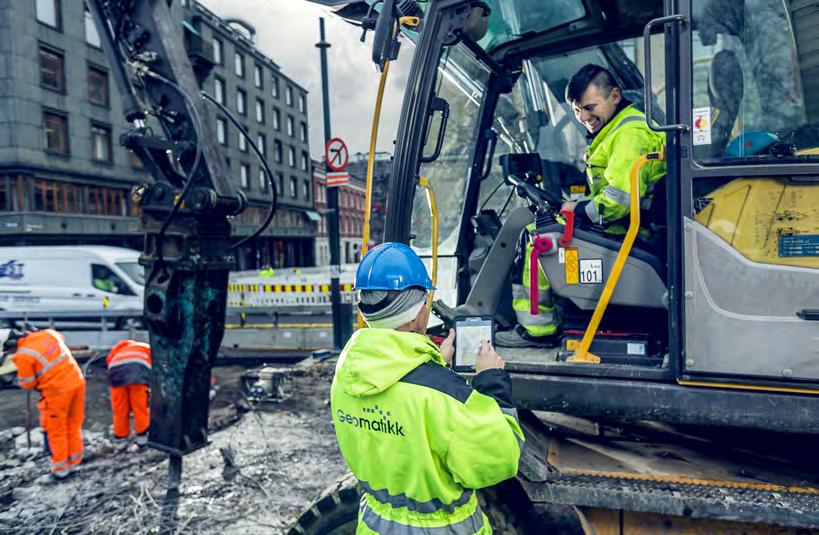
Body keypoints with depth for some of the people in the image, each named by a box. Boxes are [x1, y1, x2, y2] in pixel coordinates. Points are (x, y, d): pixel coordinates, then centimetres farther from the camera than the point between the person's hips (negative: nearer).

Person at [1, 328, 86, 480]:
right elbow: (61, 337, 29)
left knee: (55, 430, 12)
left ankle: (61, 468, 21)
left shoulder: (23, 355, -14)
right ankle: (73, 463, 27)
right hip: (77, 382, 7)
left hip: (57, 391, -7)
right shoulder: (48, 333, 2)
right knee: (74, 426, 17)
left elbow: (27, 384, -1)